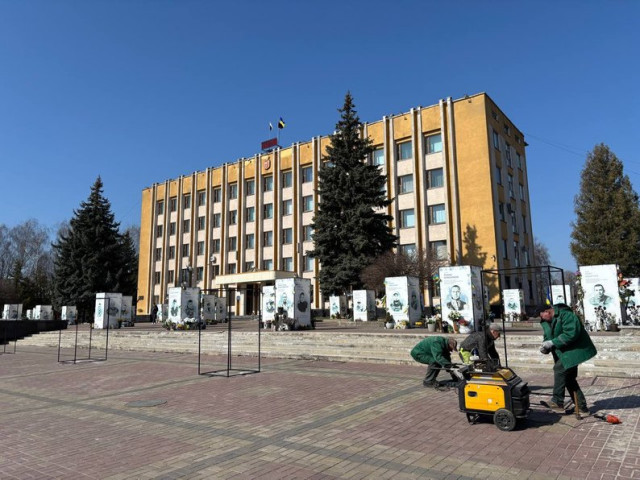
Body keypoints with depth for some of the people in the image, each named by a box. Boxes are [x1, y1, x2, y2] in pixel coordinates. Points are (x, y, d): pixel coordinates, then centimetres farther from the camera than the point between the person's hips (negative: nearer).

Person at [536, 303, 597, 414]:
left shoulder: (565, 315, -20)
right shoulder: (546, 322, 8)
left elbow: (571, 334, -29)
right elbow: (548, 337, 13)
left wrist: (552, 342, -26)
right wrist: (545, 347, -9)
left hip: (574, 350, -10)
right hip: (563, 353, 10)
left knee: (559, 369, -19)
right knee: (569, 378, 12)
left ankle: (557, 402, -10)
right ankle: (582, 407, 22)